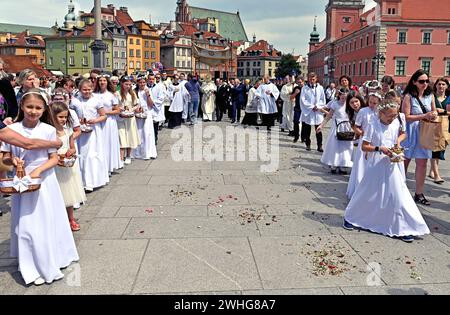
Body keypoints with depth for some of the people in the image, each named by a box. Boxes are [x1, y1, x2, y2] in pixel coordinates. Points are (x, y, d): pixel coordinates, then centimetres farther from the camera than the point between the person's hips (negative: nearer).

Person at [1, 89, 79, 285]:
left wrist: (38, 170, -20)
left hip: (45, 182, 0)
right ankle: (33, 268, 22)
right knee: (27, 224, 6)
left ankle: (53, 259, 31)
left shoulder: (48, 130, -8)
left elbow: (54, 159, -5)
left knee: (48, 221, 11)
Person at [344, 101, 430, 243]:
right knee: (367, 194, 7)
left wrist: (399, 140, 1)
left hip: (392, 166, 4)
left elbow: (403, 133, 22)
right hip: (376, 166, -3)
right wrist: (379, 149, -23)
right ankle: (350, 217, 27)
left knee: (398, 195, 1)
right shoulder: (373, 126, -10)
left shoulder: (396, 123, 1)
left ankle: (403, 228, 10)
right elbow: (364, 146, -10)